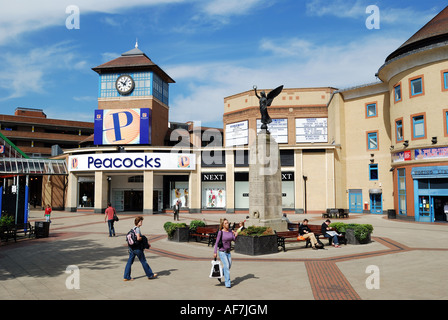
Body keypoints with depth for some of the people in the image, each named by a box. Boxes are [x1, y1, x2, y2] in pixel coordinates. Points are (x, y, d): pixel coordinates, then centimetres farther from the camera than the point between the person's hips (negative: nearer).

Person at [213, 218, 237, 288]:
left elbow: (234, 240, 1)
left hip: (228, 252, 6)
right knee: (226, 266, -14)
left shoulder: (230, 231, 2)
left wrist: (236, 235, -19)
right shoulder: (220, 232, -13)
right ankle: (227, 283, -5)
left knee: (229, 266, 14)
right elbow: (216, 242, -10)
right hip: (222, 252, -6)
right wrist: (215, 252, -13)